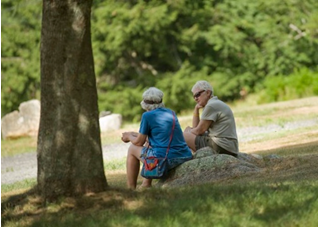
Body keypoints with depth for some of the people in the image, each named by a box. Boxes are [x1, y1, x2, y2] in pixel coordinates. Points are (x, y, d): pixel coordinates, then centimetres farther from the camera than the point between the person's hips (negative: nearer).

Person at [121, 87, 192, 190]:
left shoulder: (147, 116, -2)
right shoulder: (170, 113, 18)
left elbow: (139, 142, 6)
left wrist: (129, 137, 27)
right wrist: (133, 134, 37)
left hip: (165, 159, -7)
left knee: (132, 149, 18)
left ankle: (131, 189, 22)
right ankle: (146, 184, 35)